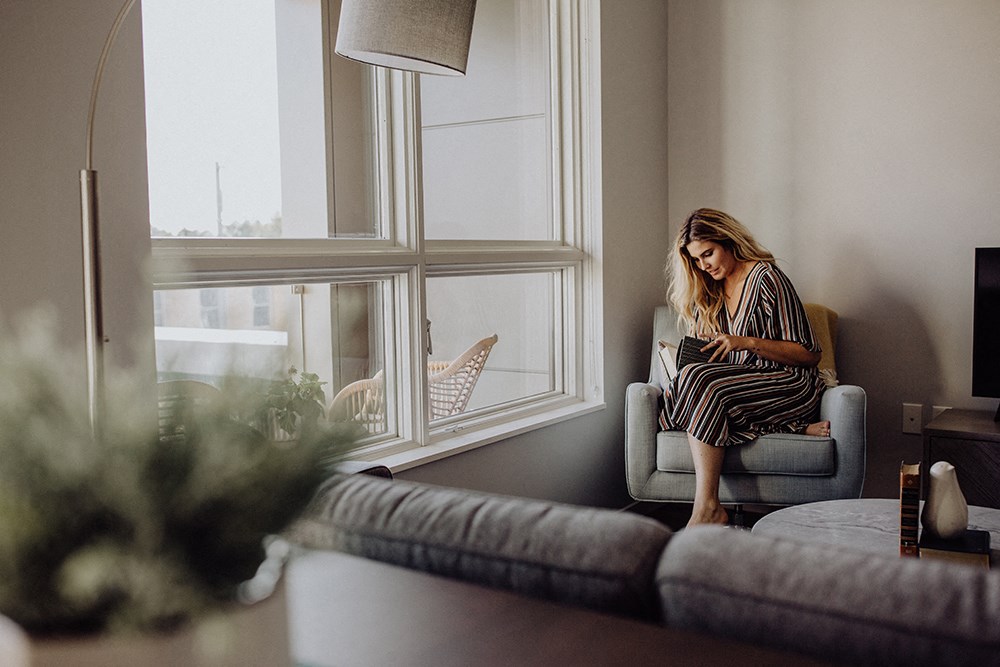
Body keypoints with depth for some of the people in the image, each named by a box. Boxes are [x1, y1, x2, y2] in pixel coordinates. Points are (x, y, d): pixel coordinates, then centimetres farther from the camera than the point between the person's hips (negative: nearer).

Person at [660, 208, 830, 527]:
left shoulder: (767, 278, -6)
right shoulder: (707, 291, 17)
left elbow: (809, 355, -8)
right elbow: (706, 355, 22)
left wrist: (747, 342, -19)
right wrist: (689, 355, -2)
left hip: (789, 385, -7)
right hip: (741, 383, 7)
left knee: (701, 382, -33)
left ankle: (707, 509, -35)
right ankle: (796, 429, -21)